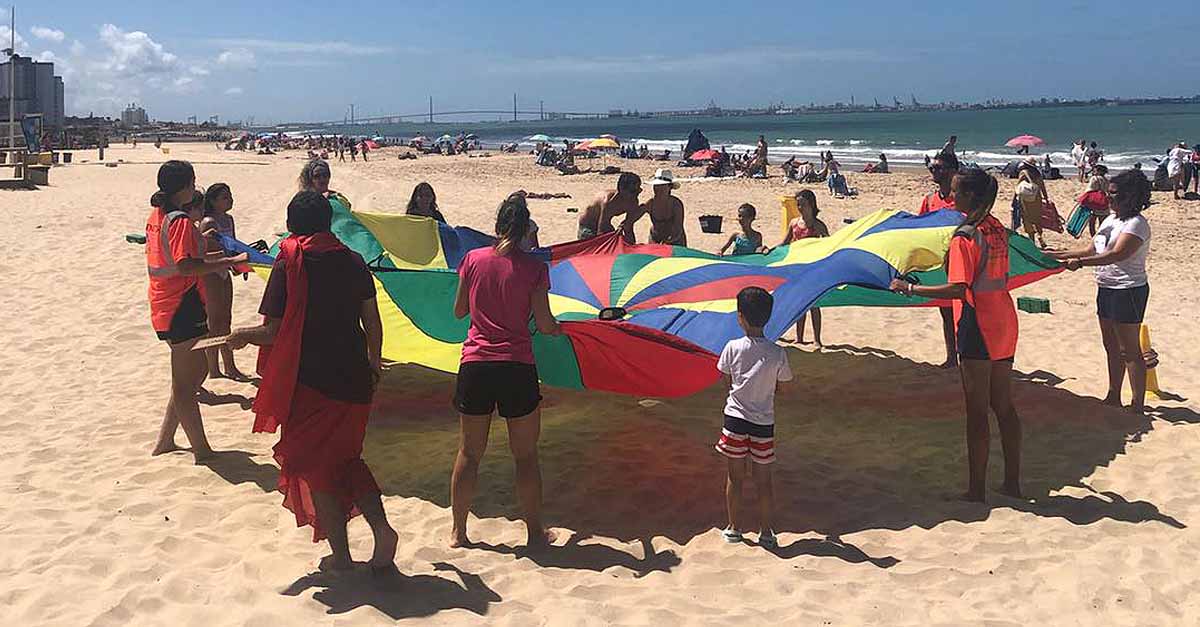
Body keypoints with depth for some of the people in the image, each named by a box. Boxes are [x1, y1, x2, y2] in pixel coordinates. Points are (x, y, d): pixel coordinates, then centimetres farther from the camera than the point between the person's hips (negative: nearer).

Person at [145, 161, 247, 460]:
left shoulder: (156, 216, 12)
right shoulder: (181, 220, -17)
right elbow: (185, 266, -27)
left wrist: (213, 257, 20)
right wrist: (231, 262, -26)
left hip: (163, 306, 9)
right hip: (182, 308, -9)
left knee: (196, 370, 19)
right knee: (185, 382, -2)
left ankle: (164, 441, 24)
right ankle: (202, 452, 8)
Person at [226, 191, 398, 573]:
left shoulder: (289, 264, -9)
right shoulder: (353, 261, 3)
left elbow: (274, 332, -11)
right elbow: (373, 323, 5)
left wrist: (243, 336, 9)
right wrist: (373, 365, 20)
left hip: (309, 381, -4)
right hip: (353, 379, 5)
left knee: (313, 465, 11)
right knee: (347, 458, 21)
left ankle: (340, 554, 13)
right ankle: (381, 527, 3)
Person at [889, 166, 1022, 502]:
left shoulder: (964, 237, -17)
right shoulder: (998, 229, 9)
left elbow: (957, 289, -25)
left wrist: (909, 289, -21)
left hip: (977, 327, -8)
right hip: (1005, 323, 8)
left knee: (977, 411, -1)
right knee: (1004, 405, 15)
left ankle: (976, 489, 6)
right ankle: (1012, 482, 23)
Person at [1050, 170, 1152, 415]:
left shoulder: (1136, 224, -16)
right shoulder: (1110, 219, 12)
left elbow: (1117, 254, -29)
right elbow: (1092, 250, 17)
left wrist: (1080, 262, -37)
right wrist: (1058, 255, 13)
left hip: (1128, 291, -9)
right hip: (1106, 289, 9)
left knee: (1129, 350, -5)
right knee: (1112, 347, 16)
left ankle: (1138, 405, 2)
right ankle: (1113, 397, 26)